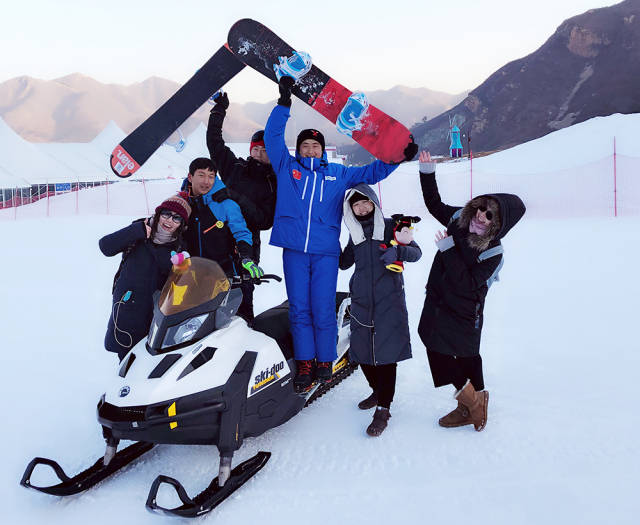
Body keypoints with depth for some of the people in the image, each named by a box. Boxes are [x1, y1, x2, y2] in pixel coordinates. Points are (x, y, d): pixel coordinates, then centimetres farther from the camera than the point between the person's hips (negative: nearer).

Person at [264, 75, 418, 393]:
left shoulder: (338, 174, 15)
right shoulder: (286, 167, 11)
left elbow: (370, 173, 21)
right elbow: (273, 135, 10)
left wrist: (398, 156, 14)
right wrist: (284, 103, 3)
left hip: (326, 251, 0)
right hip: (294, 250, 0)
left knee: (323, 309, -1)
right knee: (299, 308, 2)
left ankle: (325, 360, 16)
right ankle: (304, 362, 13)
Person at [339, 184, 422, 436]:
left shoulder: (391, 226, 2)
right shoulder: (355, 233, 15)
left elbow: (416, 252, -1)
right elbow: (344, 263, 23)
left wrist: (397, 251, -21)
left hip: (388, 299, -5)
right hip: (361, 300, 5)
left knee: (386, 351, -9)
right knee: (362, 350, 6)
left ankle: (383, 408, -3)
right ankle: (378, 391, 29)